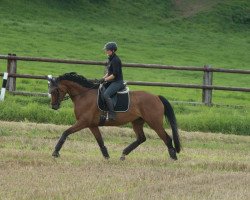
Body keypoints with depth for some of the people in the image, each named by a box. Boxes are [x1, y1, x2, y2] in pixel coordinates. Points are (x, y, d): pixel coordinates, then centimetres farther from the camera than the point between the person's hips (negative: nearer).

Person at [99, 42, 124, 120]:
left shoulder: (115, 60, -16)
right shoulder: (110, 59, 14)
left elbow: (114, 75, -19)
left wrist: (105, 79, -15)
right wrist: (102, 79, 8)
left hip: (117, 82, -11)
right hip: (111, 81, 11)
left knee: (106, 94, -28)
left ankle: (111, 114, -31)